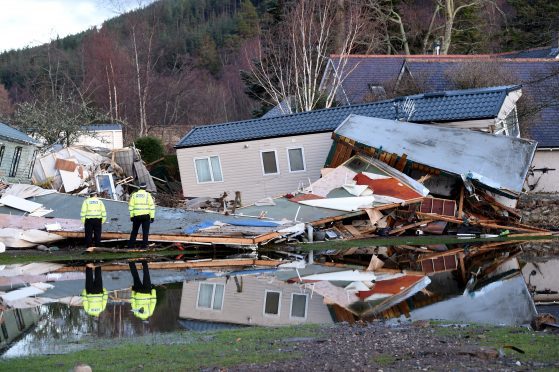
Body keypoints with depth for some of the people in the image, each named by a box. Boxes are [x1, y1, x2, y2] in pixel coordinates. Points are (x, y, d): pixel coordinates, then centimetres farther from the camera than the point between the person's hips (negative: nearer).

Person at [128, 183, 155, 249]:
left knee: (134, 231, 15)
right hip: (146, 215, -2)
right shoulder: (148, 195, 0)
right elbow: (152, 206, -4)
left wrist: (131, 216, 11)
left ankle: (131, 245, 15)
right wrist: (152, 217, -1)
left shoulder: (134, 195, 7)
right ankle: (144, 245, -1)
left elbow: (131, 206, 6)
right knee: (145, 231, 3)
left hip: (137, 216, 2)